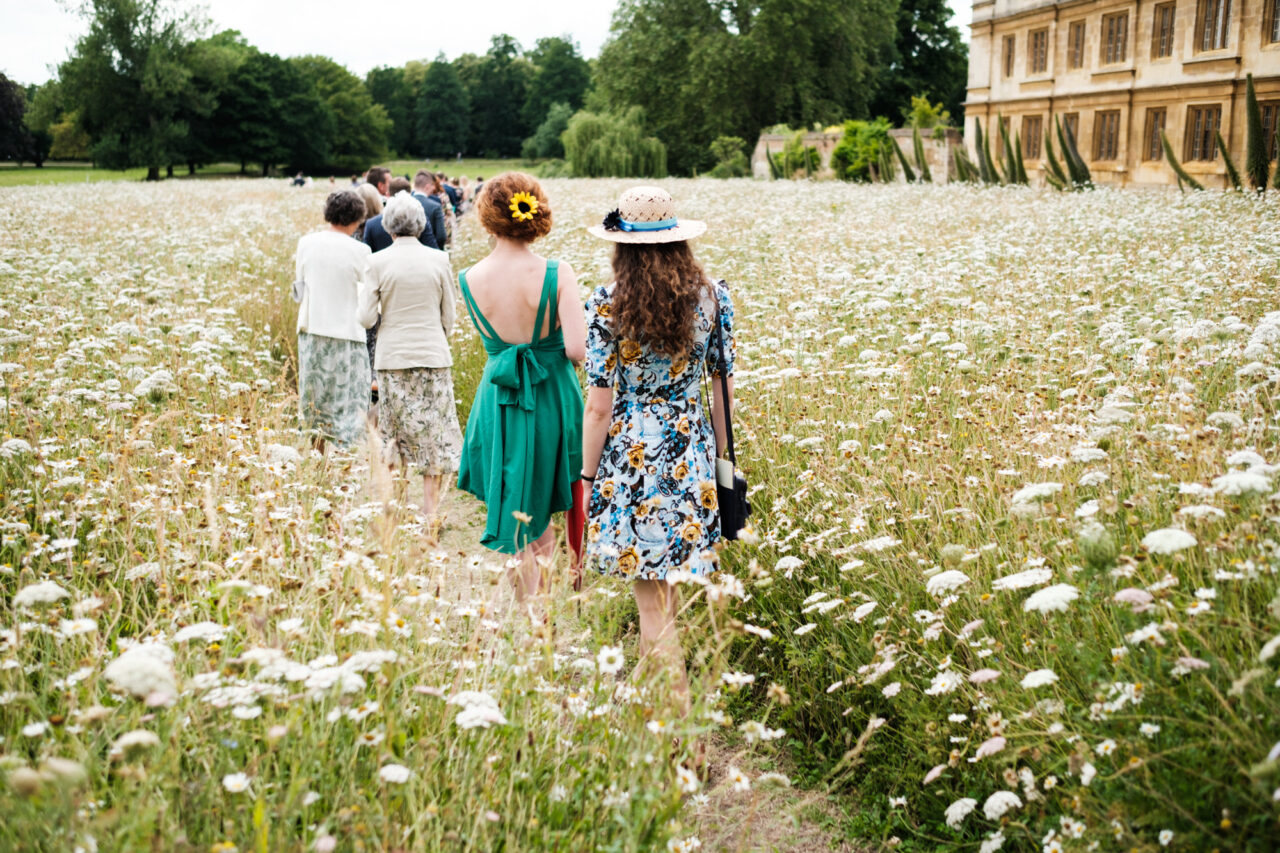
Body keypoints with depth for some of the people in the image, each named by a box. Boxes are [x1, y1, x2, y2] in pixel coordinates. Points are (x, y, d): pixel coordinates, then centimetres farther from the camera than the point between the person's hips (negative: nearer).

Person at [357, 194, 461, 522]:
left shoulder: (377, 263, -6)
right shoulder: (439, 260, -3)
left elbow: (366, 318, -6)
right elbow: (448, 317, 4)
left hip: (393, 358, 0)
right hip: (433, 355, 0)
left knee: (393, 431, 11)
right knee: (434, 432, 7)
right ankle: (430, 507, 9)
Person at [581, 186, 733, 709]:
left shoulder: (606, 305, -11)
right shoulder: (712, 297, 0)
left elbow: (599, 407, -10)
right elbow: (724, 390, 5)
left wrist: (587, 477, -1)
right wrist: (720, 460, 16)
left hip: (630, 453, -4)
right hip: (690, 451, 4)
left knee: (649, 595, 2)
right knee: (666, 577, 22)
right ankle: (657, 676, 40)